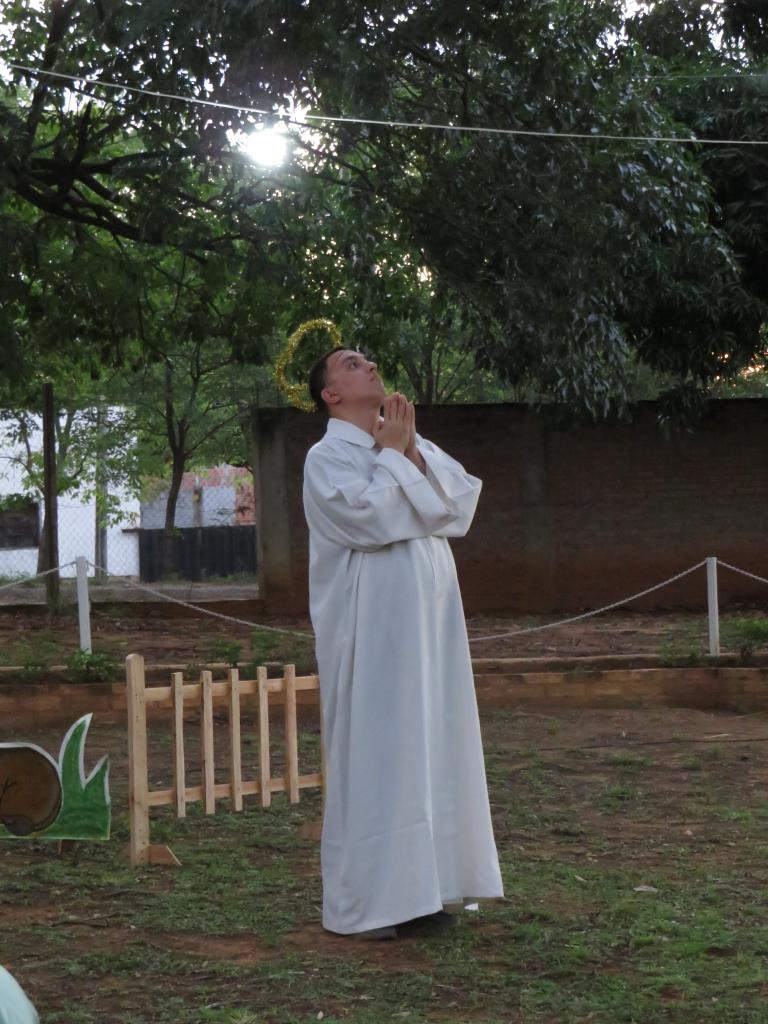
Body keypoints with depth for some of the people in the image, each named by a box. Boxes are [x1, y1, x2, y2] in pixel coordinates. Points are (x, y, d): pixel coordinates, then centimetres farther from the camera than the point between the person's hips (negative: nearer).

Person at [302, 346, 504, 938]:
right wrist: (391, 454, -9)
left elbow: (464, 502, 2)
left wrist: (412, 453, -6)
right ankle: (366, 901, 2)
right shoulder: (327, 456, -5)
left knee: (436, 744, 8)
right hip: (372, 628, -7)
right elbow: (371, 517, -20)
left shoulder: (414, 446, 15)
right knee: (374, 750, -5)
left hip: (429, 621, 7)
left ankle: (423, 882, 17)